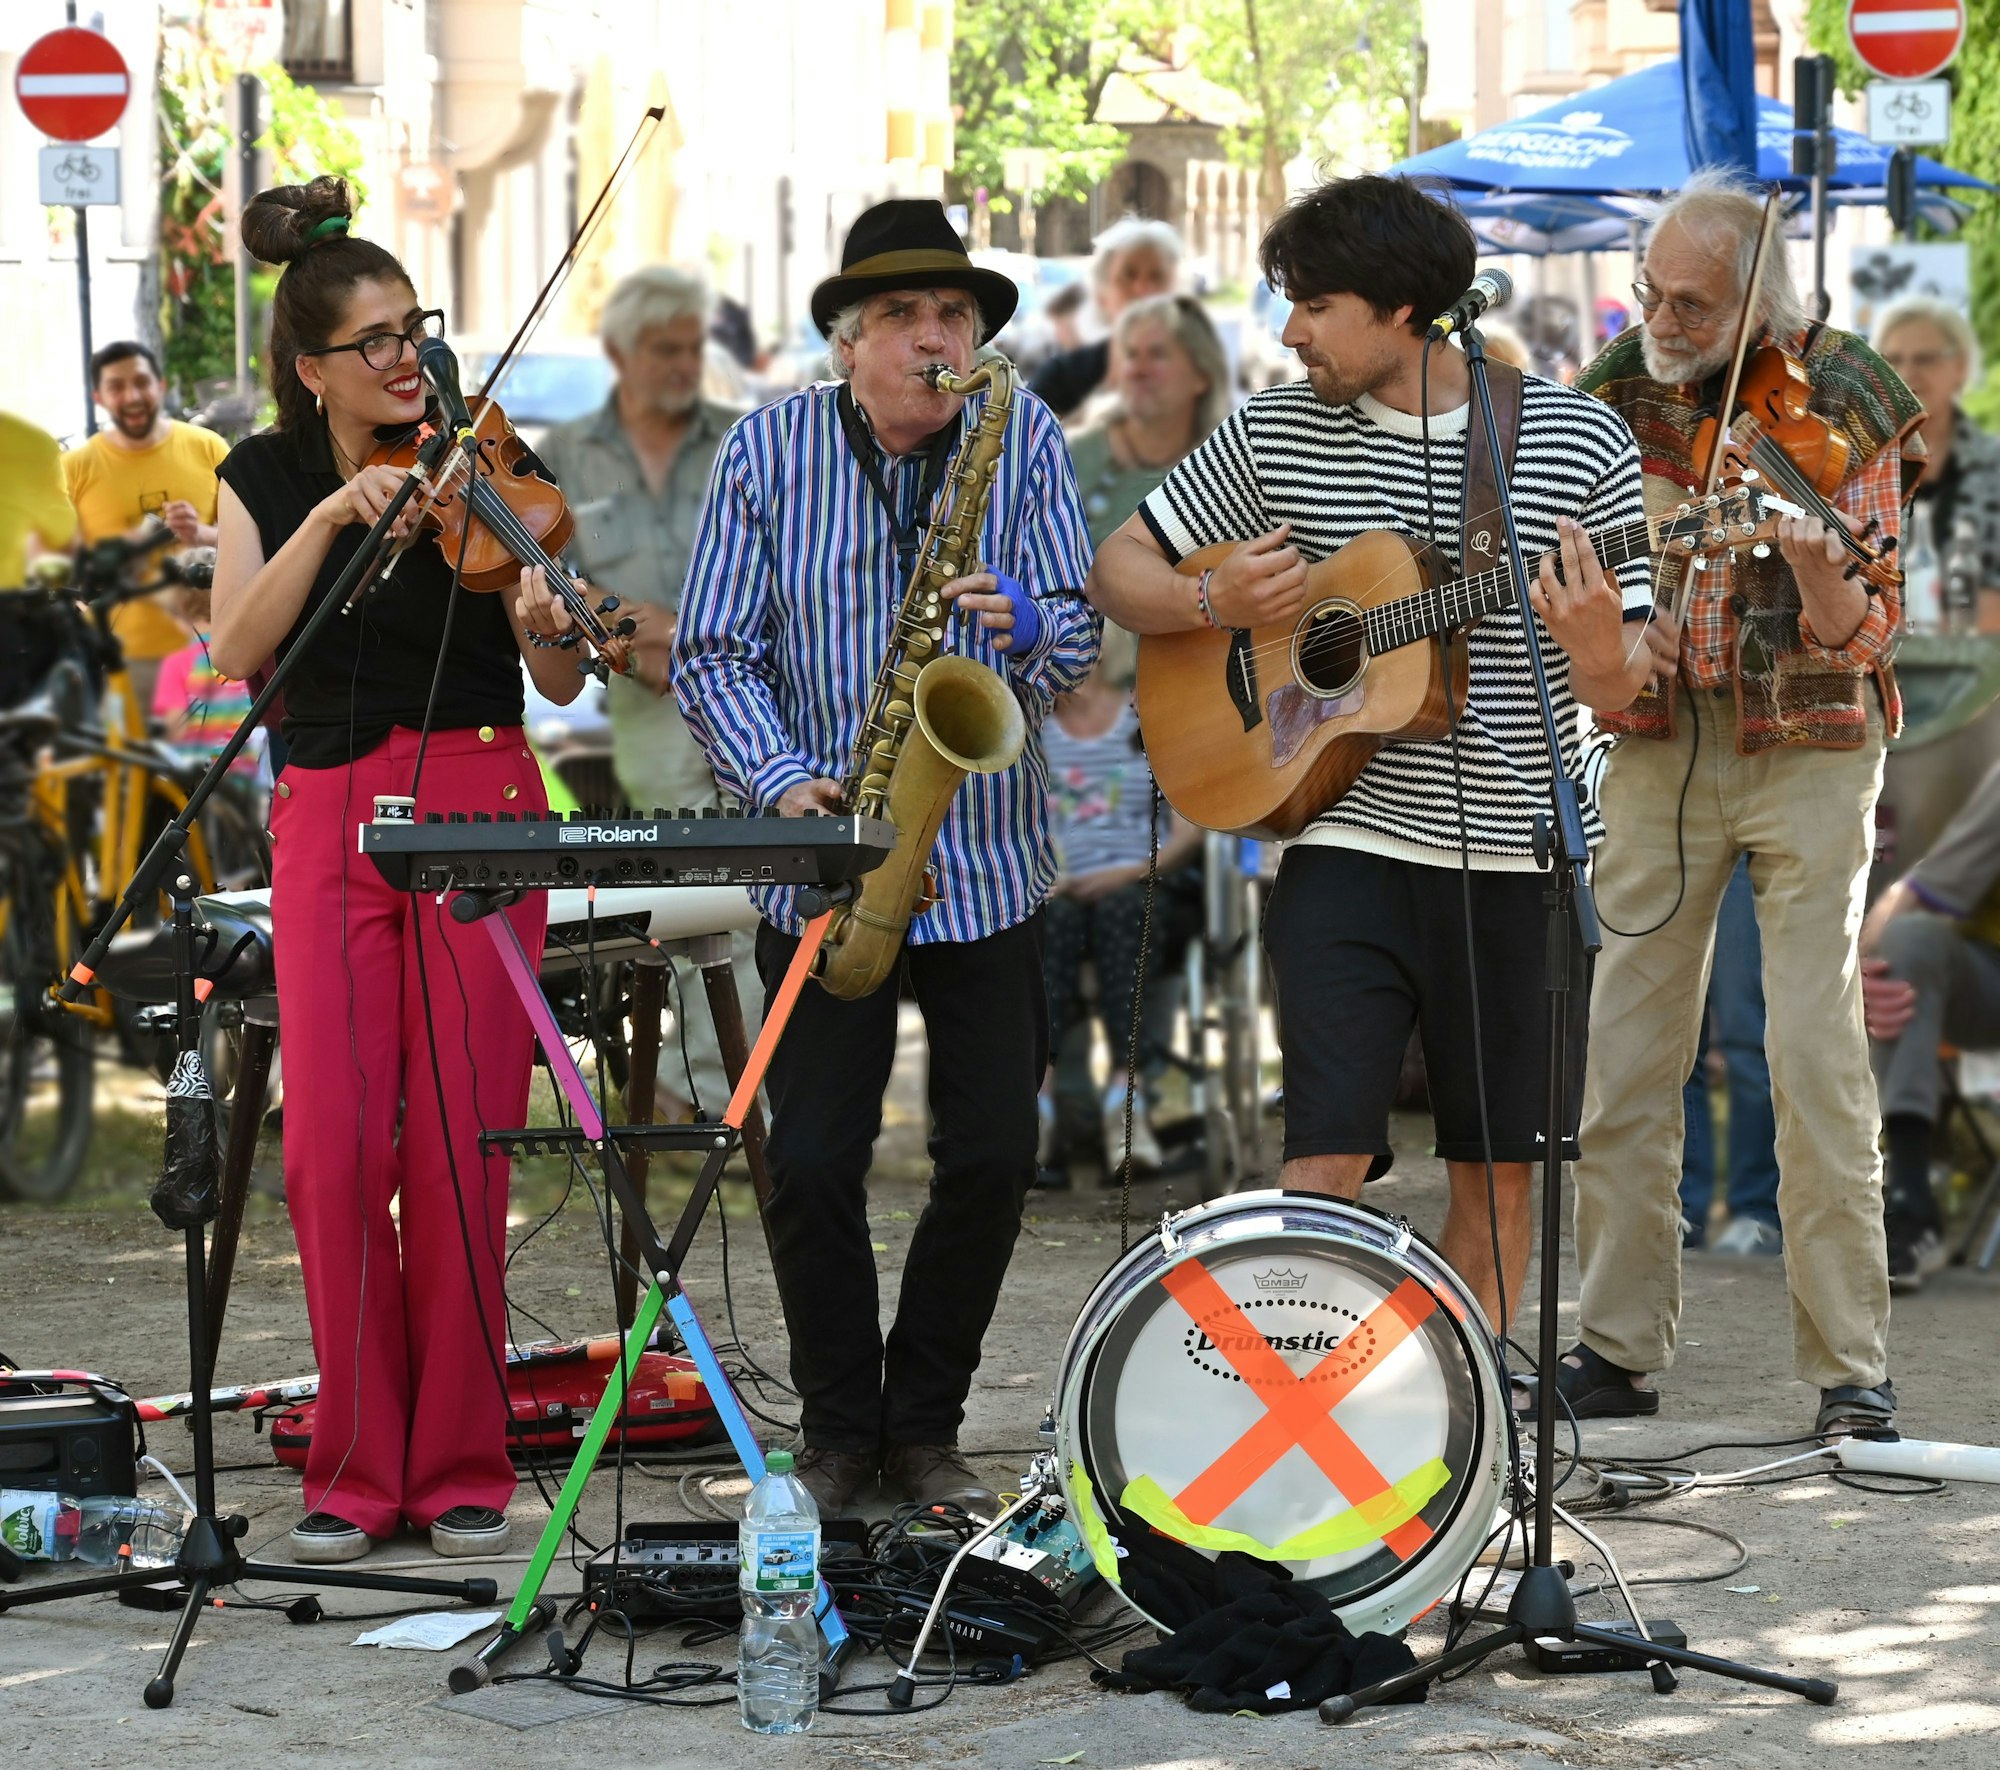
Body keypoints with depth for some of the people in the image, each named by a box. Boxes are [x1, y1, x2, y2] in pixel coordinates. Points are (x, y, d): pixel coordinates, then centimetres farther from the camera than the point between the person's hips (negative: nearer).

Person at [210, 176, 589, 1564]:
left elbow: (565, 685, 0)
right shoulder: (267, 479, 9)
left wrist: (542, 629, -22)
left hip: (480, 808, -1)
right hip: (331, 820, 1)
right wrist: (328, 521, -17)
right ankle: (359, 1466, 4)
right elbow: (238, 649, -7)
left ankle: (462, 1466, 6)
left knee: (460, 1148, -4)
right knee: (335, 1147, -7)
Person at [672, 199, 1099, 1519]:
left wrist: (1025, 628, -28)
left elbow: (1078, 638, -6)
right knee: (813, 1163, -4)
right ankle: (839, 1430, 14)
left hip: (987, 865, 1)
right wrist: (782, 778, -17)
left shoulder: (1025, 437, -1)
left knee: (994, 1160, 0)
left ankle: (926, 1424, 19)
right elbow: (714, 654, -2)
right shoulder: (769, 450, -2)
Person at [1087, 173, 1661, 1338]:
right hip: (1345, 847, 0)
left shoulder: (1582, 445, -1)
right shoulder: (1274, 434, 4)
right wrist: (1215, 604, -9)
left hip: (1521, 859, 0)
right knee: (1330, 1155, -11)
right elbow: (1120, 573, 12)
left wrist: (1596, 651, -26)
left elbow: (1618, 694, -2)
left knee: (1501, 1167, 7)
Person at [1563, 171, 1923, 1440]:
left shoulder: (1842, 401, -10)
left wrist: (1821, 580, -35)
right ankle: (1620, 1350, 12)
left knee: (1817, 1053, -9)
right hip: (1658, 749, 4)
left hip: (1806, 751, -4)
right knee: (1626, 1049, 3)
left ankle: (1852, 1368, -4)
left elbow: (1862, 638, -13)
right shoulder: (1624, 380, 1)